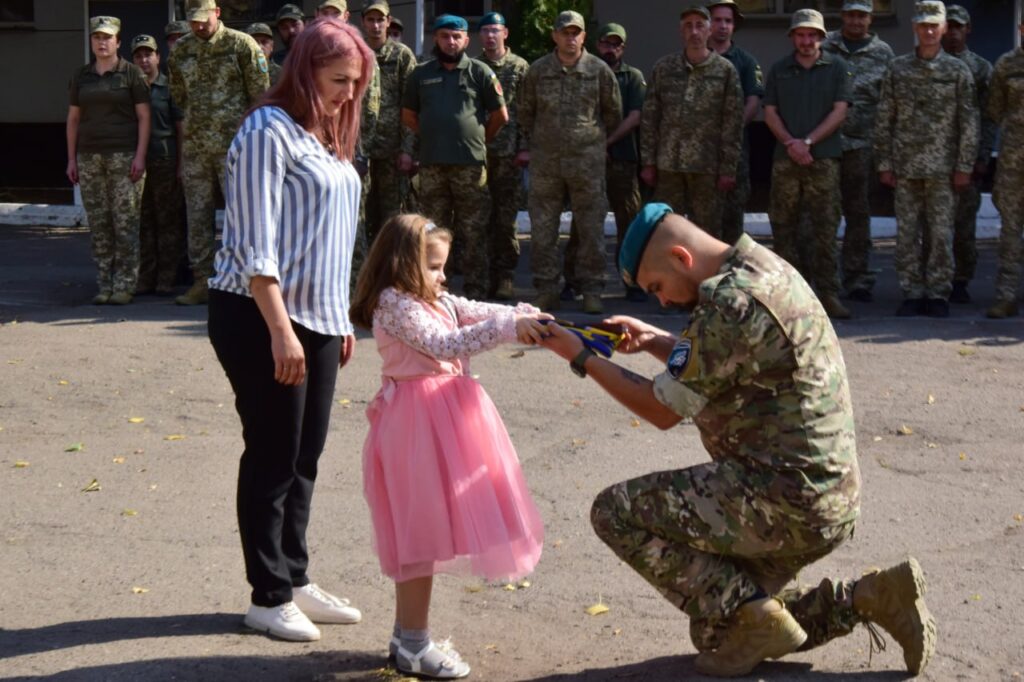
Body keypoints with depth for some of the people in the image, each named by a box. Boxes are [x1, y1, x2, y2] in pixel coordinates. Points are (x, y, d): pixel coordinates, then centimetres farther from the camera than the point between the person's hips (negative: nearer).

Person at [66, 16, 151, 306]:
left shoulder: (131, 73, 1)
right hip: (89, 157, 4)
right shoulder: (81, 76, 13)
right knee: (98, 223, 4)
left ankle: (124, 285, -3)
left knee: (125, 222, -7)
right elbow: (73, 119, 16)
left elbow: (144, 117, -1)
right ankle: (104, 284, 9)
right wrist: (71, 159, 10)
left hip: (124, 155, -4)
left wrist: (140, 156, -10)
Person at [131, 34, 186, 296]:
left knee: (169, 222, -1)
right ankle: (145, 277, 12)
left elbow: (181, 127, 2)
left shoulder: (169, 87, 3)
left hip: (164, 162, -3)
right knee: (142, 223, 6)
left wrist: (181, 163, -5)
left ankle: (166, 279, 4)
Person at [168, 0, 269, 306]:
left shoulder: (241, 45, -3)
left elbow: (261, 95, -3)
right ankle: (202, 281, 12)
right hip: (193, 146, 5)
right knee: (197, 215, 6)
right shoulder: (180, 50, 11)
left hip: (233, 144, -5)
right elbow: (178, 98, 17)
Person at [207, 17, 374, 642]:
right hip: (262, 317, -8)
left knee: (305, 456, 12)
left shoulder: (324, 138, 15)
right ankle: (269, 597, 11)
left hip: (316, 317, 8)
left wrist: (340, 319, 17)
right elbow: (254, 244, -17)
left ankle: (295, 579, 23)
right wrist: (280, 330, -22)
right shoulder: (270, 131, -12)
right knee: (273, 457, 0)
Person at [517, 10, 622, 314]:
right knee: (542, 229, 3)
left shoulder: (599, 70, 2)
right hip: (545, 161, 1)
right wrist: (530, 145, 18)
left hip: (588, 161, -1)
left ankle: (591, 289, 7)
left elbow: (613, 112, 13)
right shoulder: (537, 71, 5)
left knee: (591, 227, 0)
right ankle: (546, 289, 11)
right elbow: (526, 112, 17)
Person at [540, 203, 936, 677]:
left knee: (615, 512, -8)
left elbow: (663, 410, -12)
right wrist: (653, 340, 11)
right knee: (715, 629, 19)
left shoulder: (730, 303, -20)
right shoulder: (765, 270, 10)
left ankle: (752, 618, -7)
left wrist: (581, 358, -3)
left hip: (785, 500, -10)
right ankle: (869, 599, 12)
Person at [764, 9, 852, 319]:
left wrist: (808, 141, -10)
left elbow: (839, 111, 0)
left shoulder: (837, 67, 7)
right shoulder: (779, 70, 14)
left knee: (825, 227, -5)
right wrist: (791, 143, -7)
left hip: (823, 157, -2)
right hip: (785, 158, 2)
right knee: (783, 225, 2)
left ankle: (828, 293, -4)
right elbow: (770, 112, 9)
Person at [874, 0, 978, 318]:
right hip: (905, 167, 1)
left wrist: (964, 166, -4)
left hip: (942, 169, -1)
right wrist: (884, 163, 2)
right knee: (907, 233, 3)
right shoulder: (897, 69, 6)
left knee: (941, 233, 1)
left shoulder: (958, 70, 3)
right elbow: (884, 119, 6)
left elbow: (969, 122, 1)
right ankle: (912, 293, 11)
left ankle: (938, 294, 8)